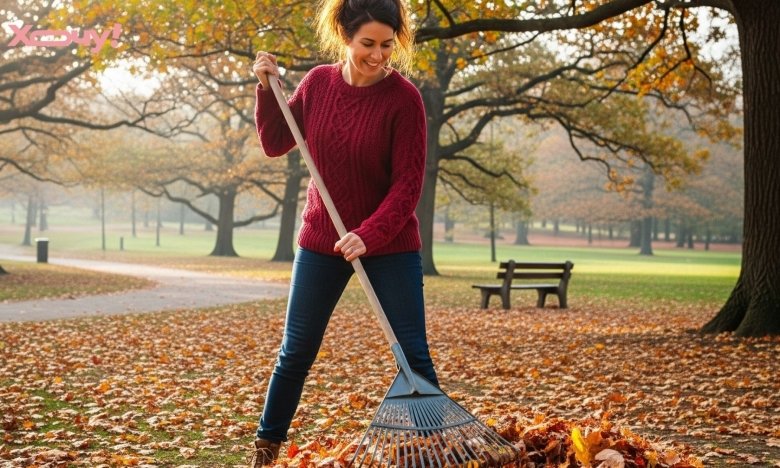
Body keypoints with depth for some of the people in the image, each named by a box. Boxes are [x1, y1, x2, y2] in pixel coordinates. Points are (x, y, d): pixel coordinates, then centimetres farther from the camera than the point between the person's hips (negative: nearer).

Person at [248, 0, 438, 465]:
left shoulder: (403, 97, -15)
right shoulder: (318, 83, -3)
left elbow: (408, 184, -17)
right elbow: (275, 144, 8)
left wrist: (369, 235, -29)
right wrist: (267, 87, -5)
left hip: (391, 245, -3)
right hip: (321, 240, 3)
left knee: (414, 354, -1)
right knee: (295, 352, 11)